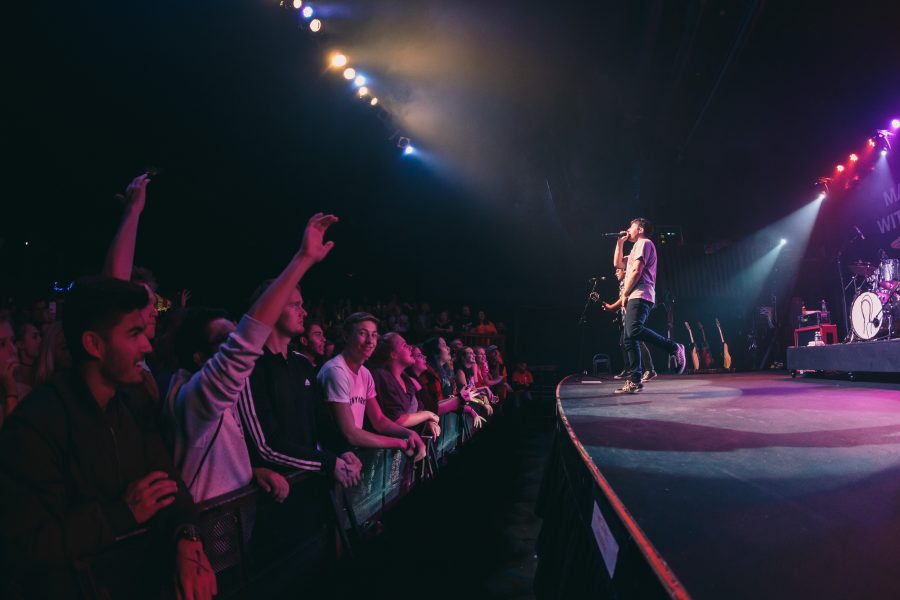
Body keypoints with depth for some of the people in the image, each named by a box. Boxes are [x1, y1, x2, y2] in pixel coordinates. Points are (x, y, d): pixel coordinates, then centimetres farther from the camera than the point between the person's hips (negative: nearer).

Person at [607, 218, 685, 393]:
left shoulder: (644, 243, 0)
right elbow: (618, 263, 35)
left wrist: (624, 294, -8)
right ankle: (634, 381, 0)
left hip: (640, 296, -11)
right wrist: (620, 242, 29)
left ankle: (674, 348, -23)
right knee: (629, 340, 3)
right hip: (635, 298, 11)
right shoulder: (637, 248, 31)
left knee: (634, 330, -32)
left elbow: (636, 271, -10)